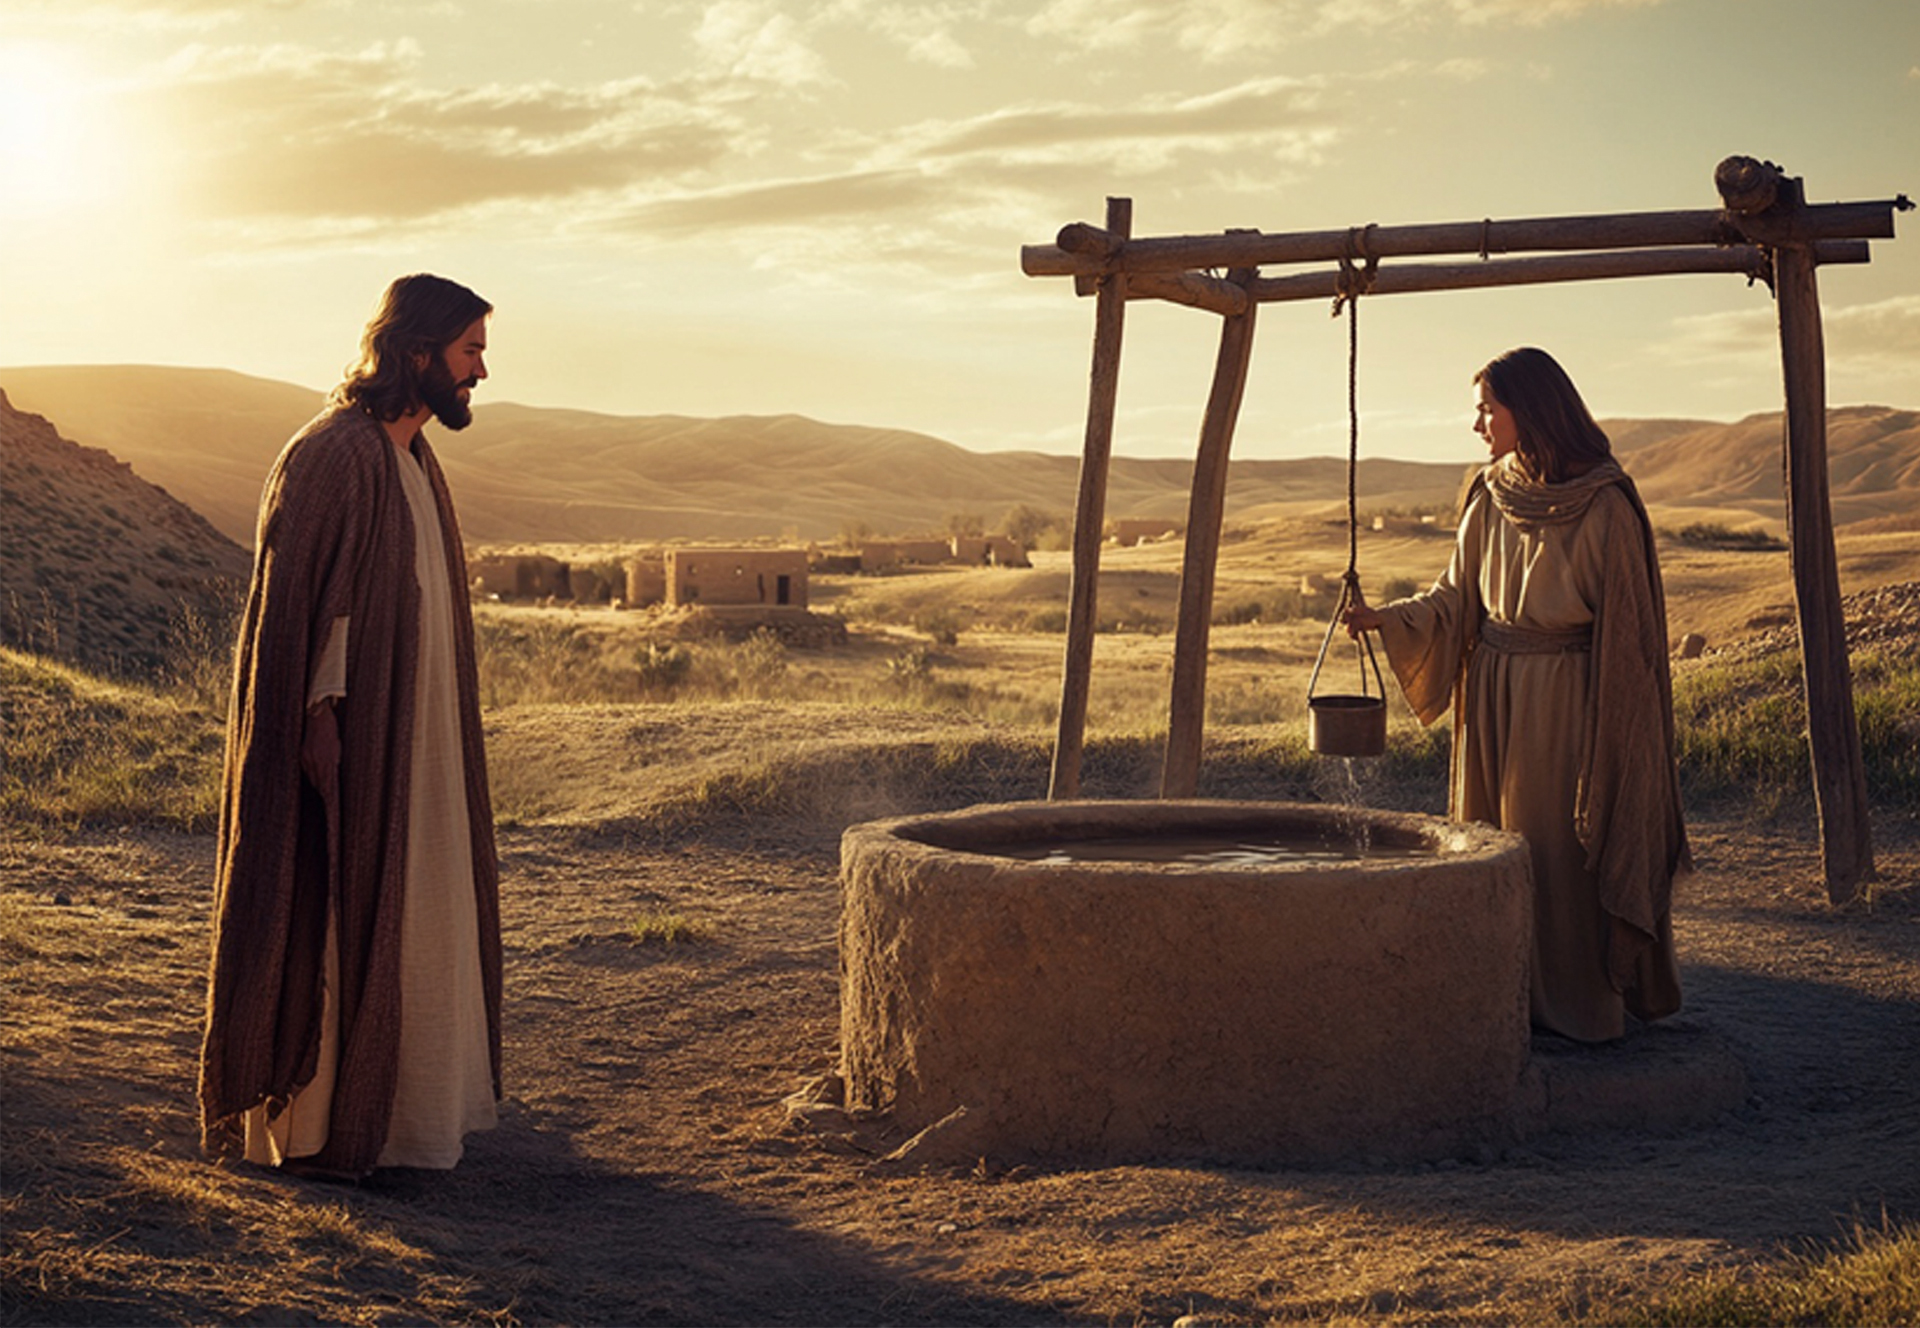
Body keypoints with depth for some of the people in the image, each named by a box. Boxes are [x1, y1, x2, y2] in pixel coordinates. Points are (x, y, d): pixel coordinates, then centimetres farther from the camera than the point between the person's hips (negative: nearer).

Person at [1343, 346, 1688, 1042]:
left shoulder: (1604, 504, -11)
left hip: (1565, 704, -6)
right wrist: (1386, 618, -7)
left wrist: (1612, 723, -9)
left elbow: (1625, 623, -9)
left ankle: (1578, 1005, 12)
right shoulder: (1491, 497, 6)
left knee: (1565, 849, -1)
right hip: (1494, 697, 6)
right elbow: (1457, 598, 8)